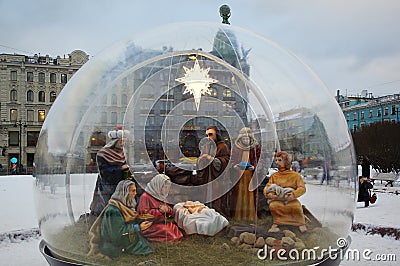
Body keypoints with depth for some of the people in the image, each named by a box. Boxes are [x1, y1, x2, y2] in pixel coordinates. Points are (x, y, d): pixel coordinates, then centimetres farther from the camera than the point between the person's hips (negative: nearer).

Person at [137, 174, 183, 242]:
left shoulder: (161, 196, 14)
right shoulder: (145, 197, -10)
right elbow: (144, 213, -16)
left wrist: (167, 209, -5)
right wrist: (159, 210, -19)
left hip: (162, 222, 8)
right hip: (150, 224, -8)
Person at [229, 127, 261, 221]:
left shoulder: (256, 147, -1)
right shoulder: (235, 147, 3)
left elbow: (259, 161, 3)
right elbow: (232, 159, 10)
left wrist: (254, 167, -15)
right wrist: (235, 166, -10)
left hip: (251, 175, -1)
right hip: (238, 175, 1)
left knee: (251, 194, 1)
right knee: (238, 194, 2)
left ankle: (251, 215, 10)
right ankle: (237, 215, 11)